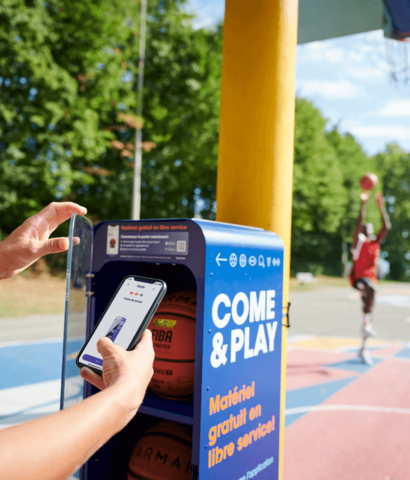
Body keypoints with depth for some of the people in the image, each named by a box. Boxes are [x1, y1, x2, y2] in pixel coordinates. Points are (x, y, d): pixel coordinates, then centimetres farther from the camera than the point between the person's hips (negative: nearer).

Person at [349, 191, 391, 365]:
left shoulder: (376, 242, 13)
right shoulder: (359, 241, 0)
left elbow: (387, 227, 3)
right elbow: (359, 224, -16)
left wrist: (381, 206, -1)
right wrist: (363, 204, -19)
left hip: (371, 277, 6)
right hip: (358, 278, -6)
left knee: (369, 312, 5)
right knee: (371, 288, -39)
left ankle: (363, 349, 15)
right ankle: (367, 323, -37)